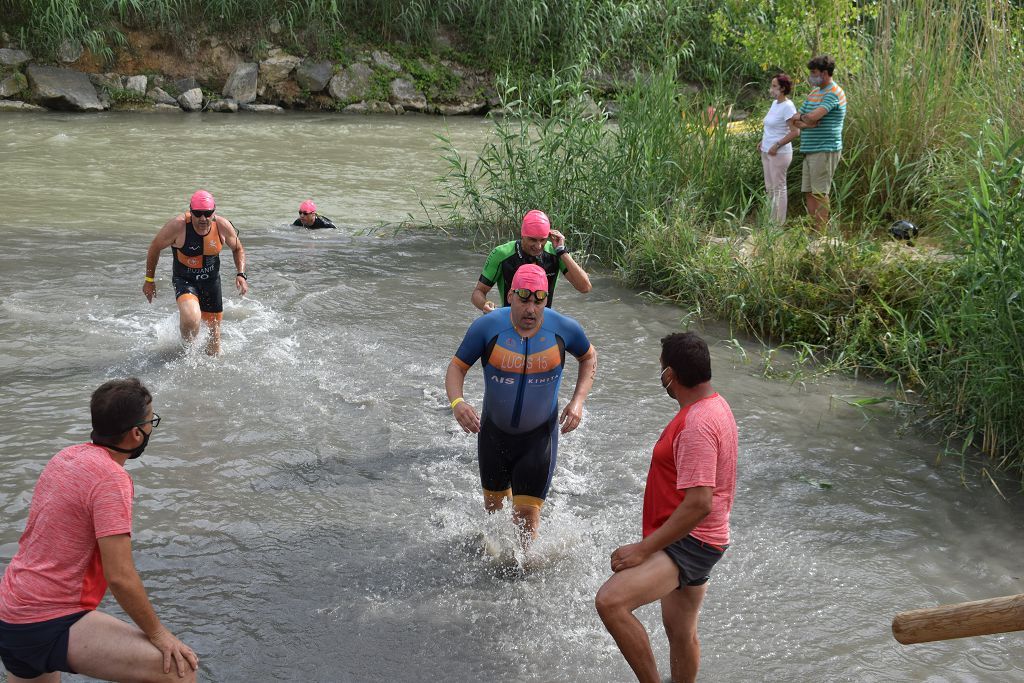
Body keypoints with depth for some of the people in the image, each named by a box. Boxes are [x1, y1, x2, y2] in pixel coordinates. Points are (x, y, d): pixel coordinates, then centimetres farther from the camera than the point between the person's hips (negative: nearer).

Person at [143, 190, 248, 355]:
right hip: (184, 279, -4)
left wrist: (241, 275, -10)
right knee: (191, 319, -31)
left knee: (214, 329, 15)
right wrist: (149, 280, 0)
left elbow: (238, 249, 5)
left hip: (212, 279, 4)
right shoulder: (178, 226, -24)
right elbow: (155, 248, -7)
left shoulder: (223, 226, -16)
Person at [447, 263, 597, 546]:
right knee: (493, 504, 22)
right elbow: (457, 366, -9)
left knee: (527, 512, -7)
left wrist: (578, 401, -7)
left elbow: (589, 356, 6)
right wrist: (456, 402, -30)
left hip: (539, 437, -1)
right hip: (494, 432, 1)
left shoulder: (564, 328, -14)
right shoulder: (487, 327, -18)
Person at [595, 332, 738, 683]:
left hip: (689, 543, -11)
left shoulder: (698, 424, -24)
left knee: (610, 601, -26)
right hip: (691, 541, 11)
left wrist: (644, 549, -27)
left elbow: (699, 504, -30)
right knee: (681, 632, 23)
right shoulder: (714, 406, 9)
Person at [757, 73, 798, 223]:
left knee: (779, 187, -2)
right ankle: (772, 220, 21)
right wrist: (763, 141, 11)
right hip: (767, 152, 9)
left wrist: (777, 145, -19)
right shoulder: (775, 103, 11)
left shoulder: (787, 106, -15)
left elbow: (795, 132, -20)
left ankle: (779, 223, 4)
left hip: (779, 153, -9)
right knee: (769, 187, 13)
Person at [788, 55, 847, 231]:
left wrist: (801, 117, -4)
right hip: (809, 150, 9)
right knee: (809, 192, 11)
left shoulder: (834, 93, -12)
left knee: (820, 193, -6)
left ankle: (821, 231, -2)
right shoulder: (815, 91, 17)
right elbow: (794, 120, 14)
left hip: (825, 150, -9)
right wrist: (805, 122, -8)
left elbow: (813, 116, -26)